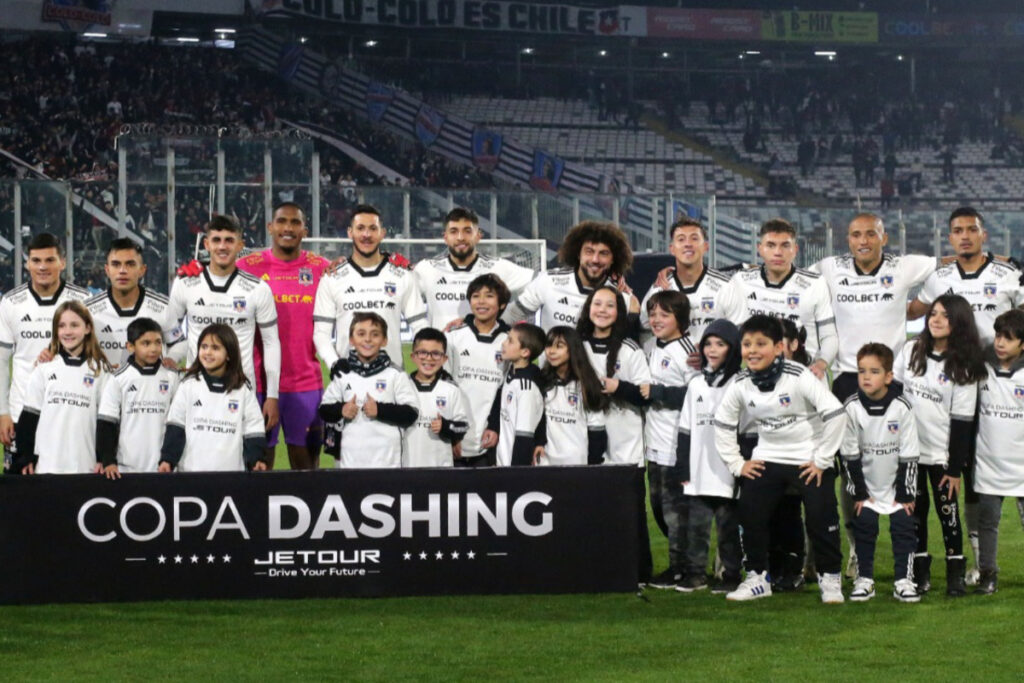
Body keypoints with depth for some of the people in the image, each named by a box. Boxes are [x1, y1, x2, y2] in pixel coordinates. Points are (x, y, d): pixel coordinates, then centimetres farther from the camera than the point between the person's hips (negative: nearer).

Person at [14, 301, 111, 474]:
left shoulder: (100, 371, 6)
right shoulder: (43, 370, 6)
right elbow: (28, 418, 7)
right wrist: (25, 459, 1)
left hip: (85, 466, 0)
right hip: (46, 465, 0)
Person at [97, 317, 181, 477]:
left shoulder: (171, 377, 4)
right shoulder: (119, 379, -2)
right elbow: (106, 424, -1)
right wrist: (108, 461, -8)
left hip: (162, 467, 1)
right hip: (126, 468, -1)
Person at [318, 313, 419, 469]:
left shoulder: (395, 375, 0)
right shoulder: (342, 376, 8)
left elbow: (411, 413, -5)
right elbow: (324, 410, 12)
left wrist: (380, 410, -14)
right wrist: (341, 410, -9)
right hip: (350, 459, 3)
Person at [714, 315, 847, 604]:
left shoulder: (798, 377, -20)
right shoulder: (741, 385, -6)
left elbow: (835, 414, -22)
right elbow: (722, 423, 9)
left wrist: (822, 460, -17)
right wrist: (736, 463, 4)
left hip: (809, 458, -4)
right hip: (767, 458, 4)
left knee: (821, 517, -8)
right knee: (749, 514, -2)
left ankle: (830, 577, 10)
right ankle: (757, 577, 13)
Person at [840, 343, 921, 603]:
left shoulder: (902, 408, -16)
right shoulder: (852, 408, -15)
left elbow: (909, 456, -9)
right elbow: (850, 455, -7)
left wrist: (906, 494, -8)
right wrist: (859, 492, -7)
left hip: (897, 483, -1)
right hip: (865, 484, 1)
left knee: (904, 527, -2)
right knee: (863, 528, 1)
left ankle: (903, 580, 6)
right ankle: (864, 579, 11)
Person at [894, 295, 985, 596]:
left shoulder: (963, 367, -7)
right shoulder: (912, 351, 3)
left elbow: (962, 421, -9)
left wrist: (955, 468, -11)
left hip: (941, 454, -3)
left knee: (948, 512, 0)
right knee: (914, 512, 8)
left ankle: (956, 574, 11)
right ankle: (920, 573, 16)